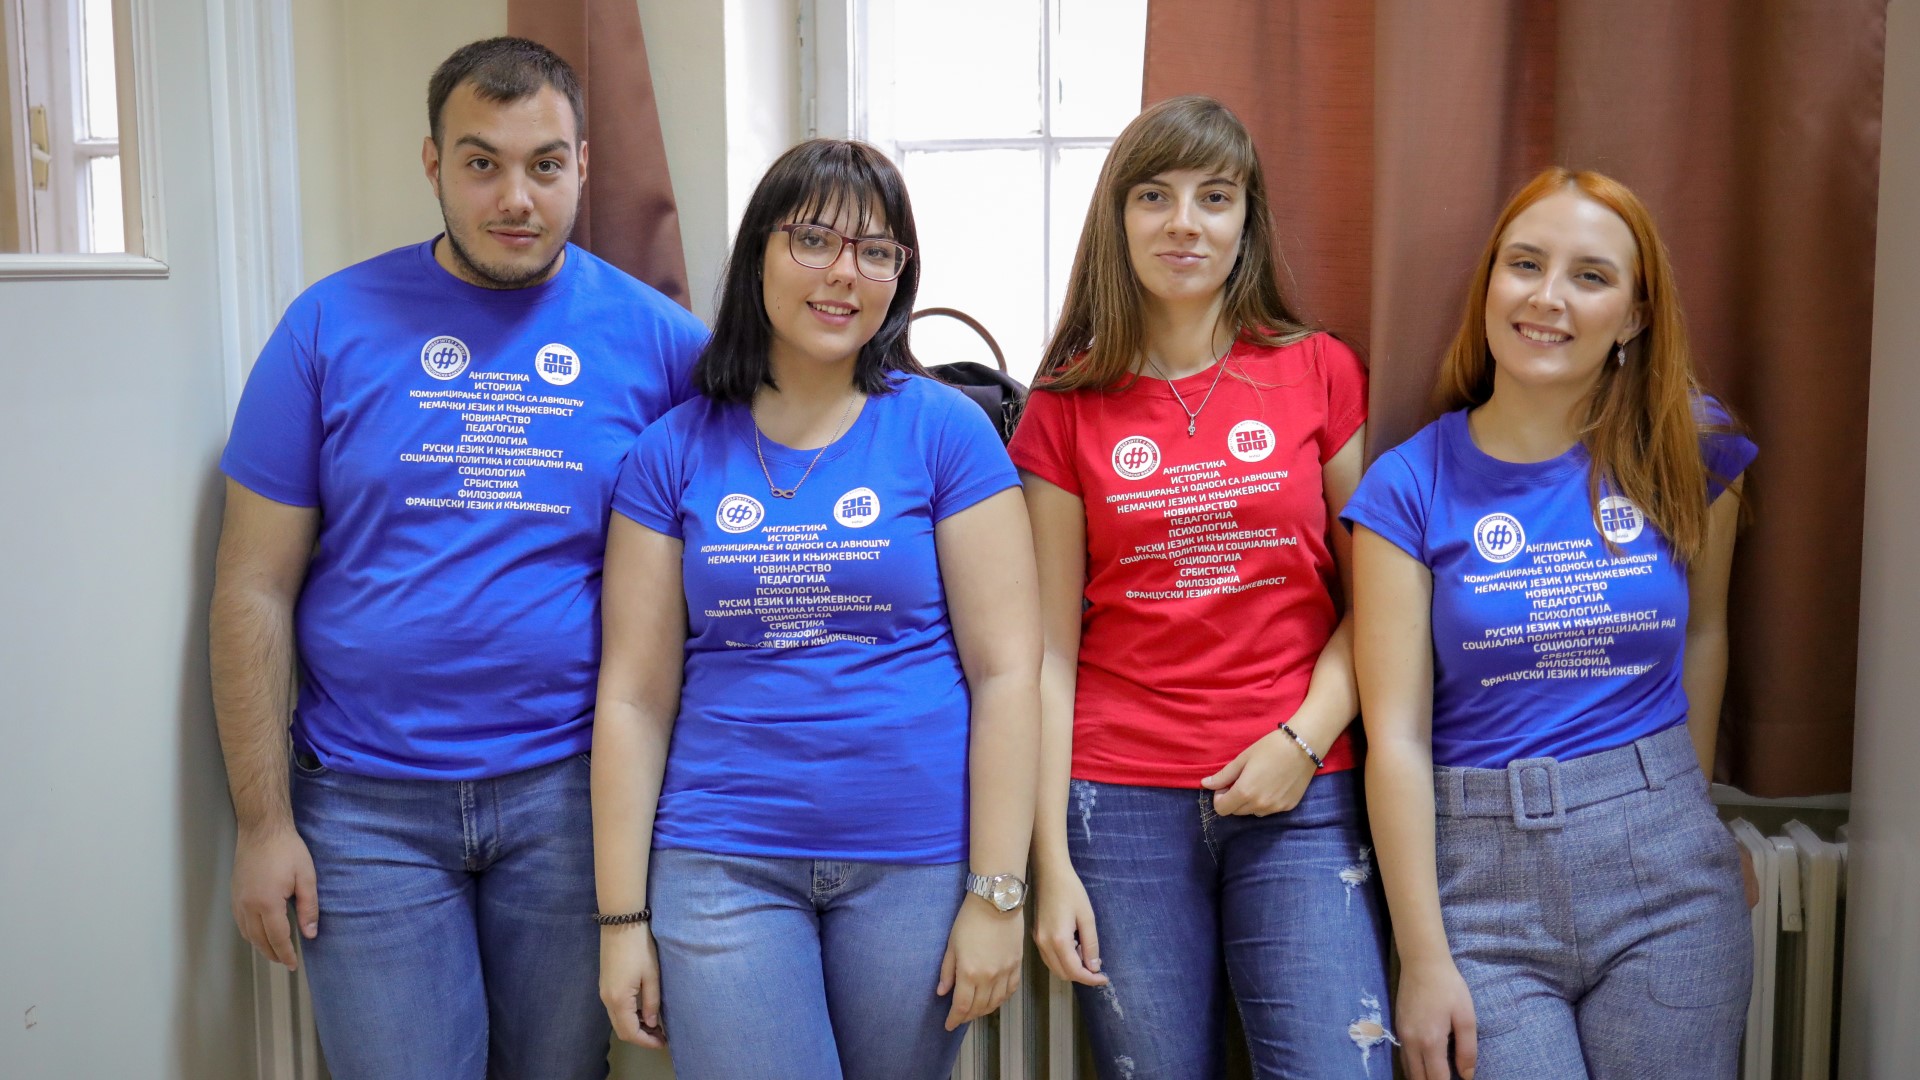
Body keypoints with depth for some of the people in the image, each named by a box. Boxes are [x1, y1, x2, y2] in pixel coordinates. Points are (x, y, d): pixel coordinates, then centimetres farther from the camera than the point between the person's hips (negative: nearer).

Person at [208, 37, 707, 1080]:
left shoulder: (654, 336, -1)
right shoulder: (334, 324, -2)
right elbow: (255, 588, -1)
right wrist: (262, 820, -3)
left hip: (569, 795, 1)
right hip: (366, 803, 0)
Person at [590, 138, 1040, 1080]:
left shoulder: (944, 430, -1)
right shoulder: (676, 450, 3)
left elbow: (1005, 671, -4)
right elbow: (635, 695, 2)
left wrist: (996, 895, -7)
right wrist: (623, 919, 0)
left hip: (917, 861, 0)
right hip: (724, 861, 1)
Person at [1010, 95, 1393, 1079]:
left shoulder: (1319, 374, 5)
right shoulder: (1067, 408, 4)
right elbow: (1051, 649, 2)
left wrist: (1304, 739, -9)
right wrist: (1051, 863, -2)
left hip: (1299, 797, 0)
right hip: (1122, 802, 0)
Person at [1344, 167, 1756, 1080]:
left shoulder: (1685, 450, 1)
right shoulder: (1411, 486, -5)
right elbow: (1396, 735, -7)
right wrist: (1423, 958, -9)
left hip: (1664, 876, 2)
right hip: (1480, 876, -2)